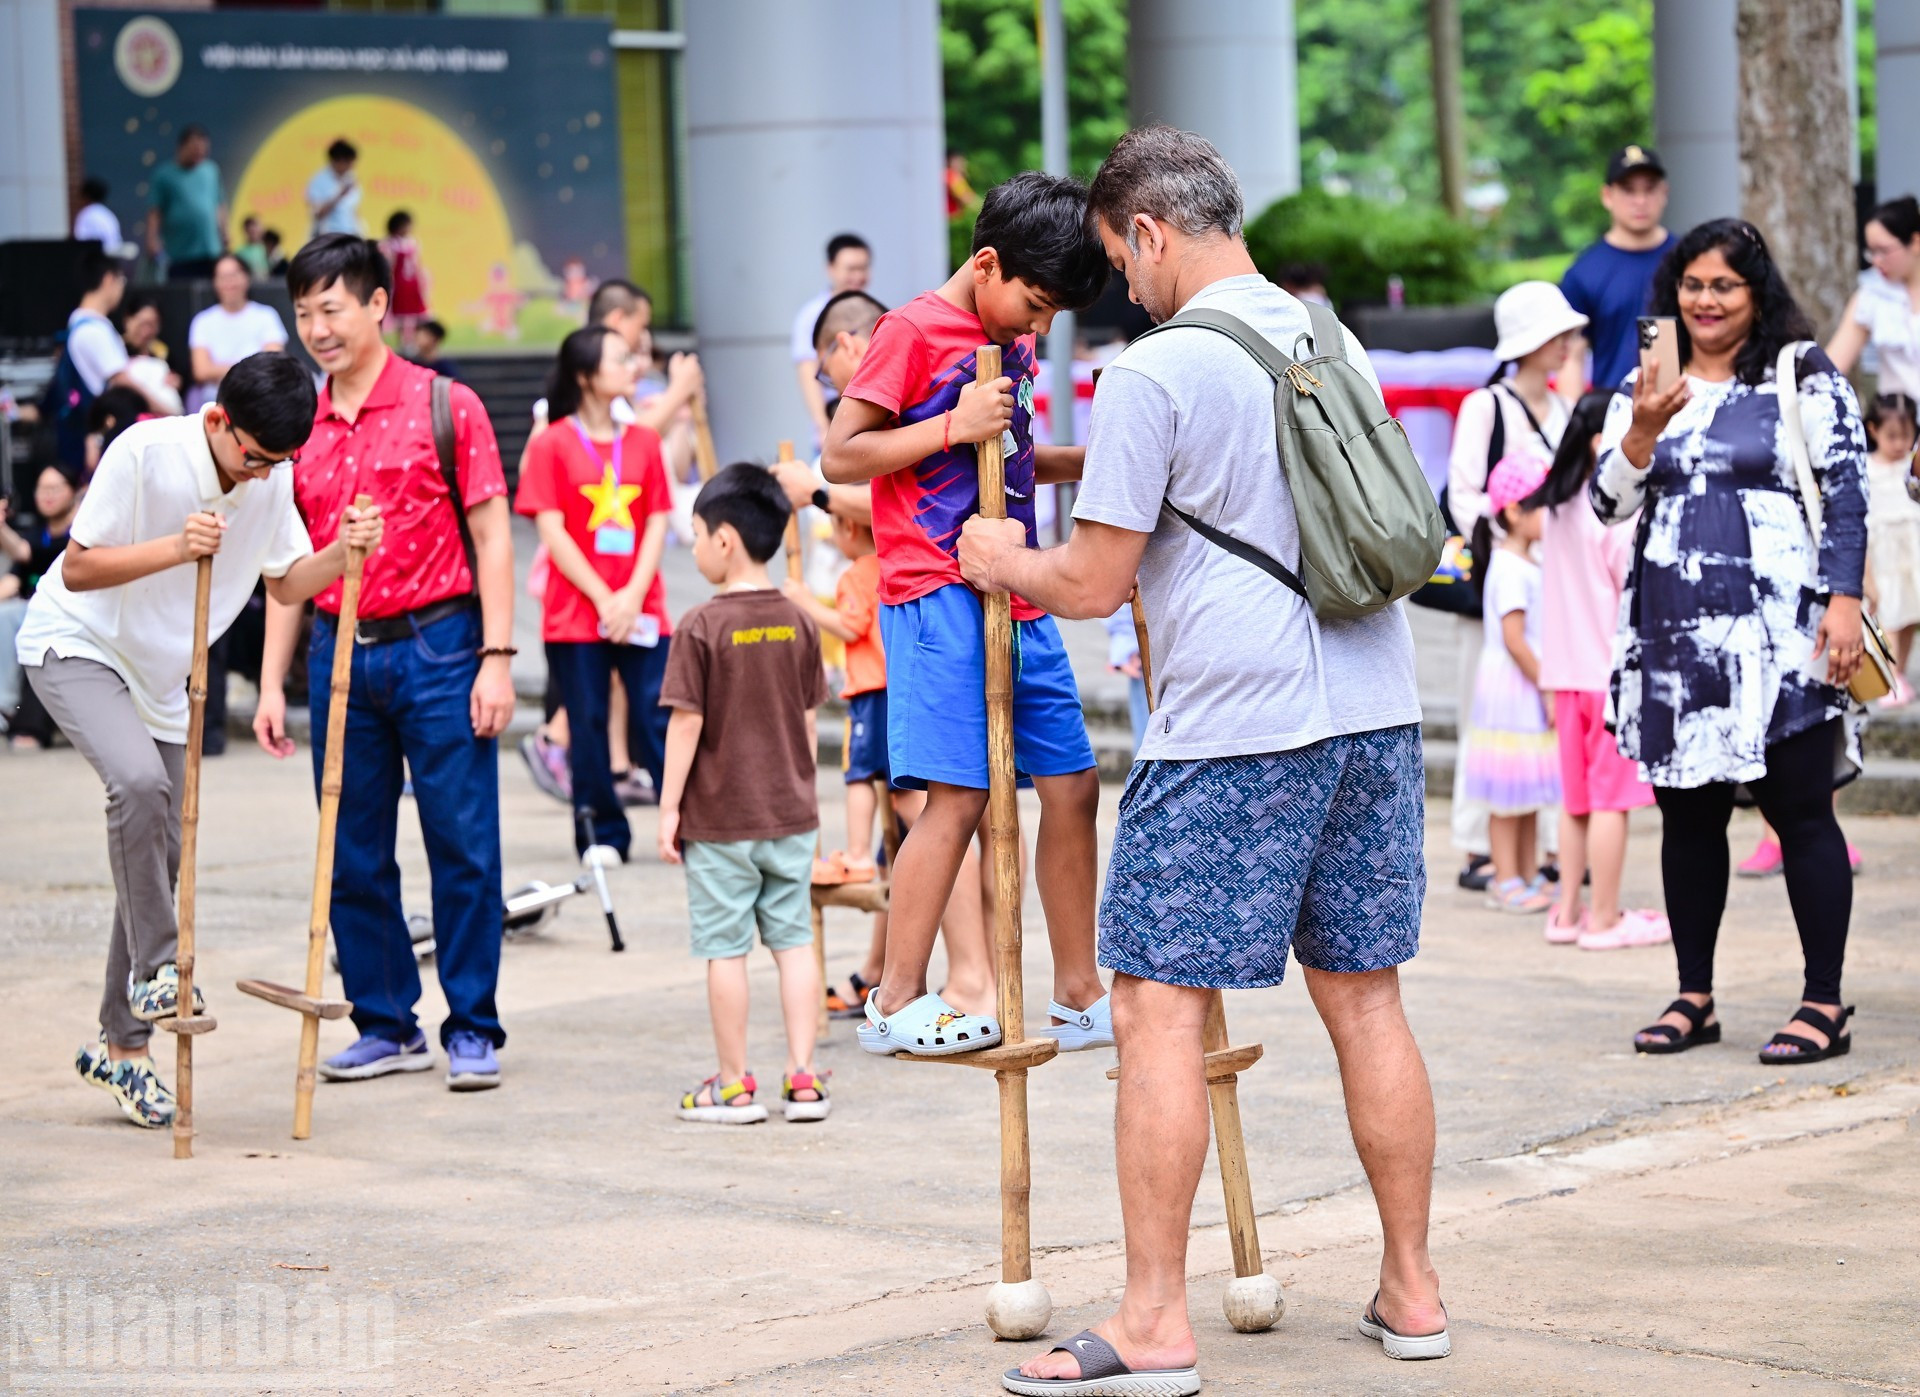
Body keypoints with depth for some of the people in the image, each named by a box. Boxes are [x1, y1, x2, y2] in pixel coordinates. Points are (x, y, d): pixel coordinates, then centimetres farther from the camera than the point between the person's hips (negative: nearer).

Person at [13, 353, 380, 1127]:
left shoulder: (273, 478, -6)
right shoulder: (144, 453, -24)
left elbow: (286, 583, 5)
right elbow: (76, 570, -21)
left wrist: (342, 551, -15)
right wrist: (173, 548, -34)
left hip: (159, 673, 6)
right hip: (75, 646, -6)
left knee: (162, 853, 4)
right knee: (139, 782, -33)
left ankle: (121, 1044, 15)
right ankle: (156, 966, -20)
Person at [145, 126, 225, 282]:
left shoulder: (212, 171, 12)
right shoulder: (164, 176, 0)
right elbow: (155, 212, -4)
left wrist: (224, 236, 12)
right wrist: (152, 239, -15)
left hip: (211, 251, 4)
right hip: (180, 254, -4)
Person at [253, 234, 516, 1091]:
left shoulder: (446, 408, -2)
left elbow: (491, 538, -3)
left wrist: (496, 658, -10)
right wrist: (272, 683, 9)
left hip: (436, 645, -4)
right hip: (340, 654, 4)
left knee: (462, 848, -2)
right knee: (353, 854, 7)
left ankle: (473, 1030, 5)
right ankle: (387, 1026, 17)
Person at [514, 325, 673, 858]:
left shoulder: (643, 441, 9)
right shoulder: (553, 444, -1)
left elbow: (657, 524, 6)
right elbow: (552, 532, -5)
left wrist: (633, 595, -8)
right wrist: (603, 599, -11)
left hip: (640, 612, 2)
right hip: (576, 611, -2)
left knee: (661, 722, -4)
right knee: (589, 725, 2)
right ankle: (602, 835, 11)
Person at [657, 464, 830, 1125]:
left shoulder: (702, 626, -13)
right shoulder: (799, 623, 2)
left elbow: (686, 724, -13)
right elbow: (807, 720, 8)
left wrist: (669, 807, -6)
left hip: (719, 818, -4)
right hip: (791, 813, 5)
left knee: (724, 949, 3)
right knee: (794, 940, 9)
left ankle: (734, 1085, 7)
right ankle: (803, 1078, 7)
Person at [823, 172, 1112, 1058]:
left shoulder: (1013, 341, 16)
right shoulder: (913, 332, -9)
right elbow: (839, 457, -12)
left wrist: (1089, 460, 13)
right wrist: (954, 425, -18)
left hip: (1019, 601, 8)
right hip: (942, 601, -8)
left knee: (1071, 785, 8)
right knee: (959, 798, -11)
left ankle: (1078, 998, 18)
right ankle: (897, 1004, -2)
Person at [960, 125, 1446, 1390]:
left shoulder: (1153, 374, -10)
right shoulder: (1333, 341, 13)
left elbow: (1093, 584, -9)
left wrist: (1005, 565, 12)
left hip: (1232, 734, -7)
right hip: (1373, 714, 7)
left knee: (1159, 1008, -2)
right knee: (1365, 997, 13)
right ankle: (1413, 1294, 18)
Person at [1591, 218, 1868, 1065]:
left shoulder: (1805, 378, 2)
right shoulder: (1645, 391, 13)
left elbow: (1846, 497, -2)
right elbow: (1609, 503, 6)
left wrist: (1844, 600, -11)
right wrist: (1643, 431, -11)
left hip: (1776, 637, -4)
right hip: (1673, 638, 4)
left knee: (1799, 810, -3)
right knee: (1688, 815, 9)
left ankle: (1825, 1002, 1)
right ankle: (1694, 997, 18)